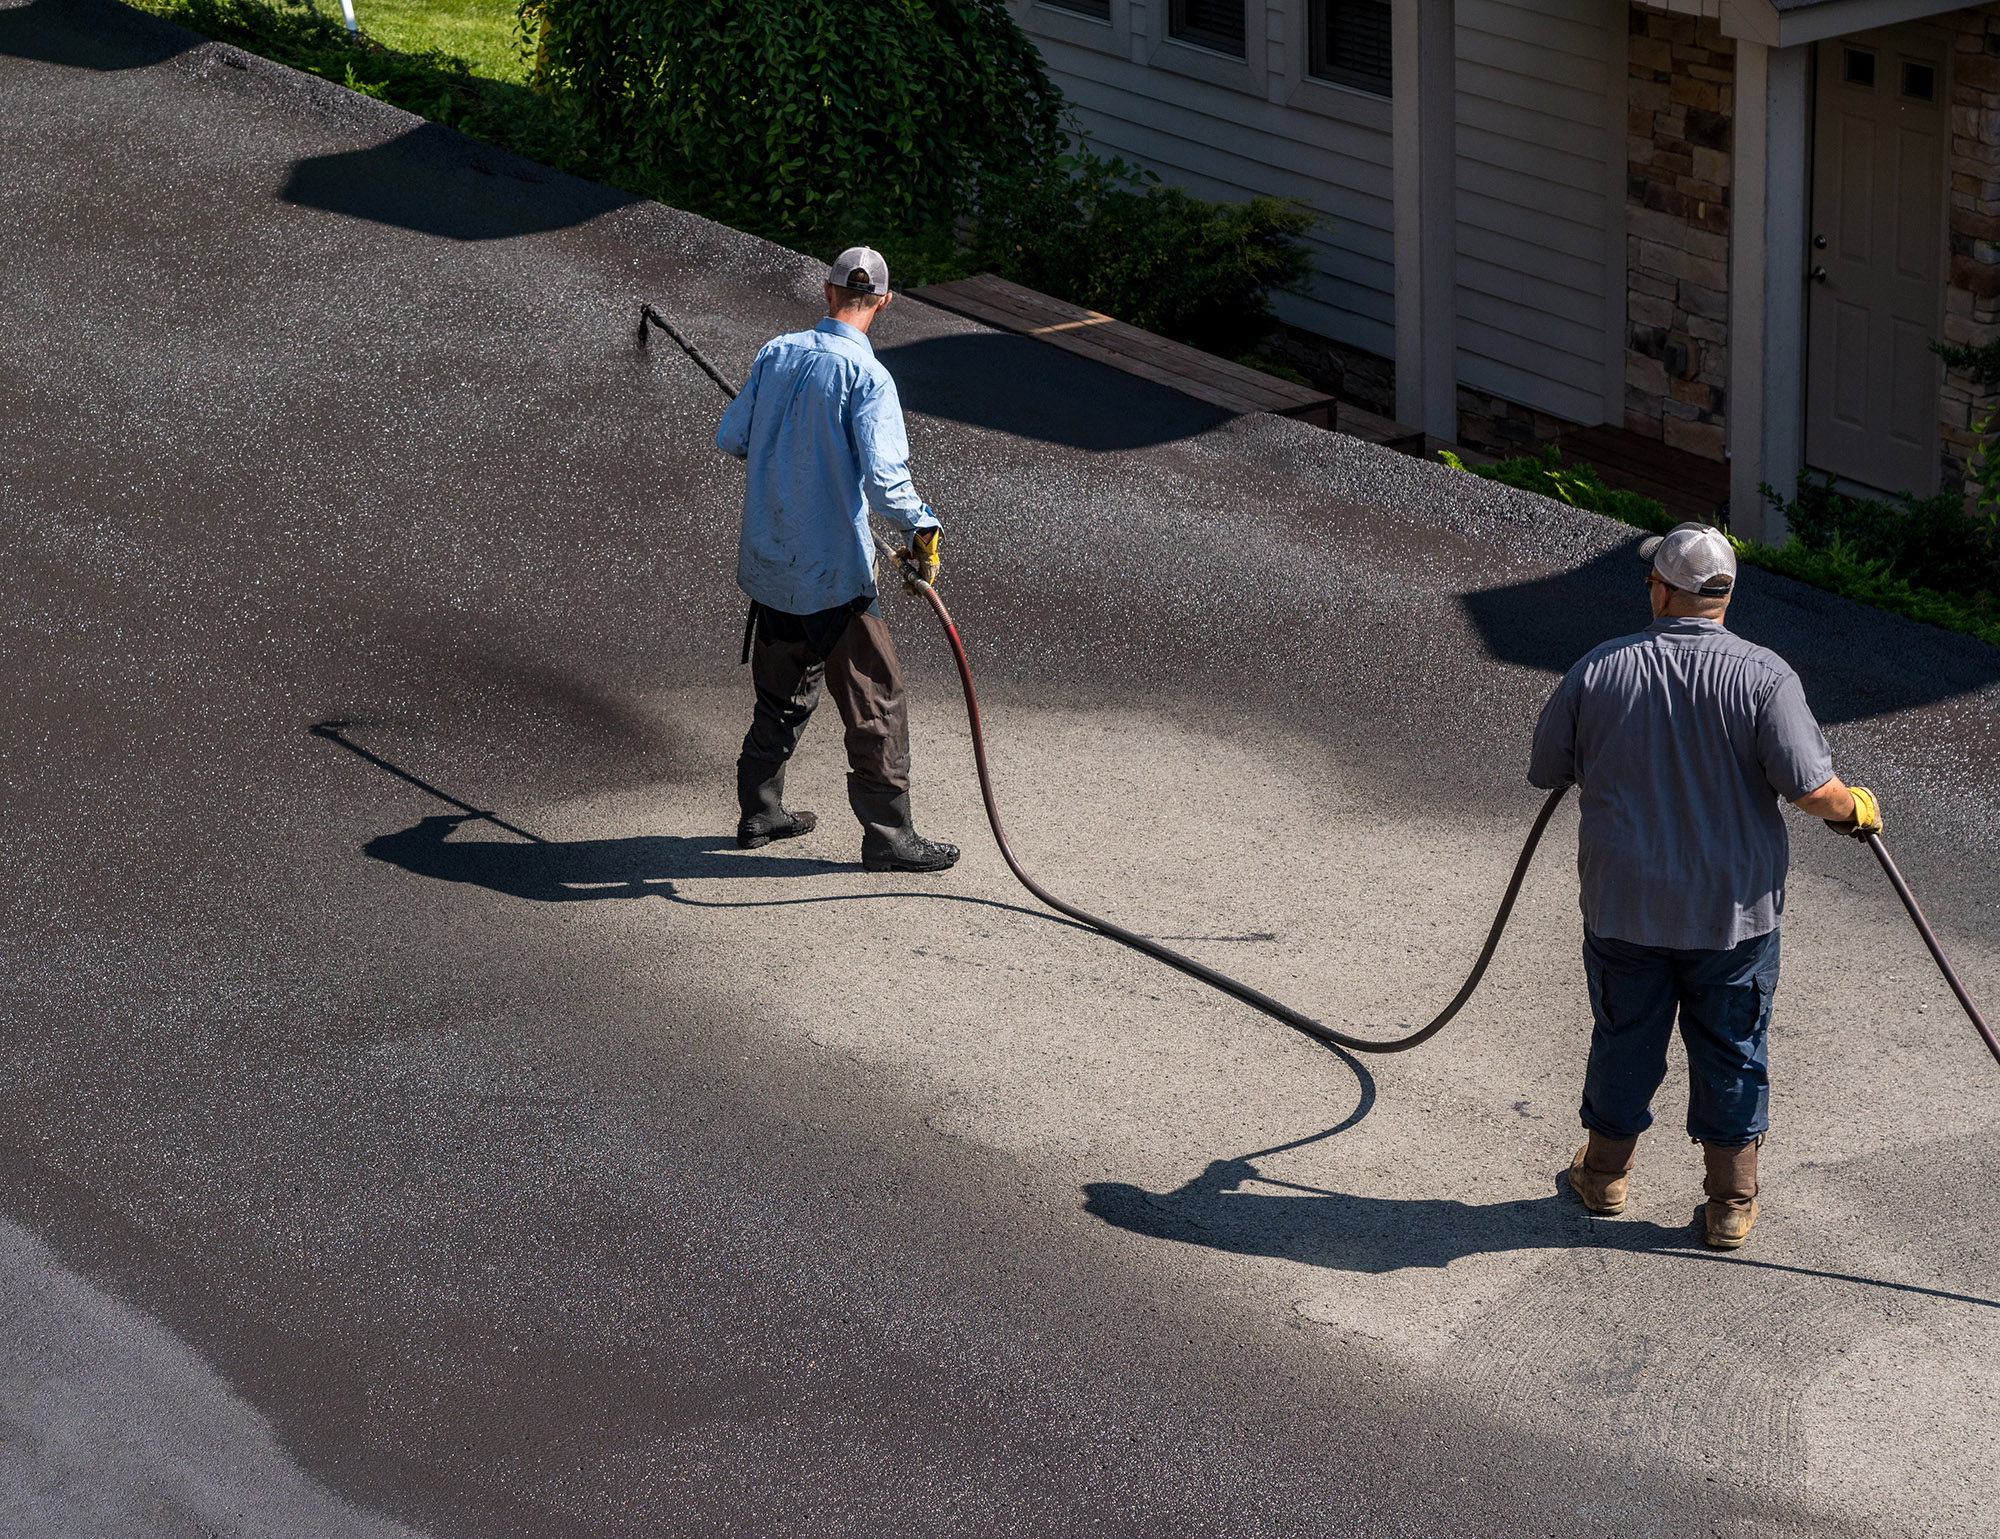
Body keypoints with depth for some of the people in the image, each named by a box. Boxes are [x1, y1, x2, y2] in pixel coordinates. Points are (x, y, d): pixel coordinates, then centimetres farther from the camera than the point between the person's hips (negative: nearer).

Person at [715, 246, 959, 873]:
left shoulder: (776, 353, 1)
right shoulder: (867, 377, -18)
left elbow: (730, 438, 11)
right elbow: (884, 477, -28)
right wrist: (923, 527, -16)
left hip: (768, 563, 7)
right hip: (833, 572, -7)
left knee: (783, 691, 23)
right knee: (875, 702, 3)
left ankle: (759, 811, 31)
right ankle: (887, 836, 7)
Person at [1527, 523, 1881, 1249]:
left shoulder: (1598, 671, -9)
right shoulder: (1763, 677, -16)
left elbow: (1546, 769, 3)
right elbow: (1810, 787, -21)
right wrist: (1856, 808, 0)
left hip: (1624, 904, 1)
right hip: (1733, 909, -1)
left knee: (1624, 1040, 19)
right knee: (1731, 1053, 13)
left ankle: (1605, 1172, 36)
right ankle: (1731, 1203, 22)